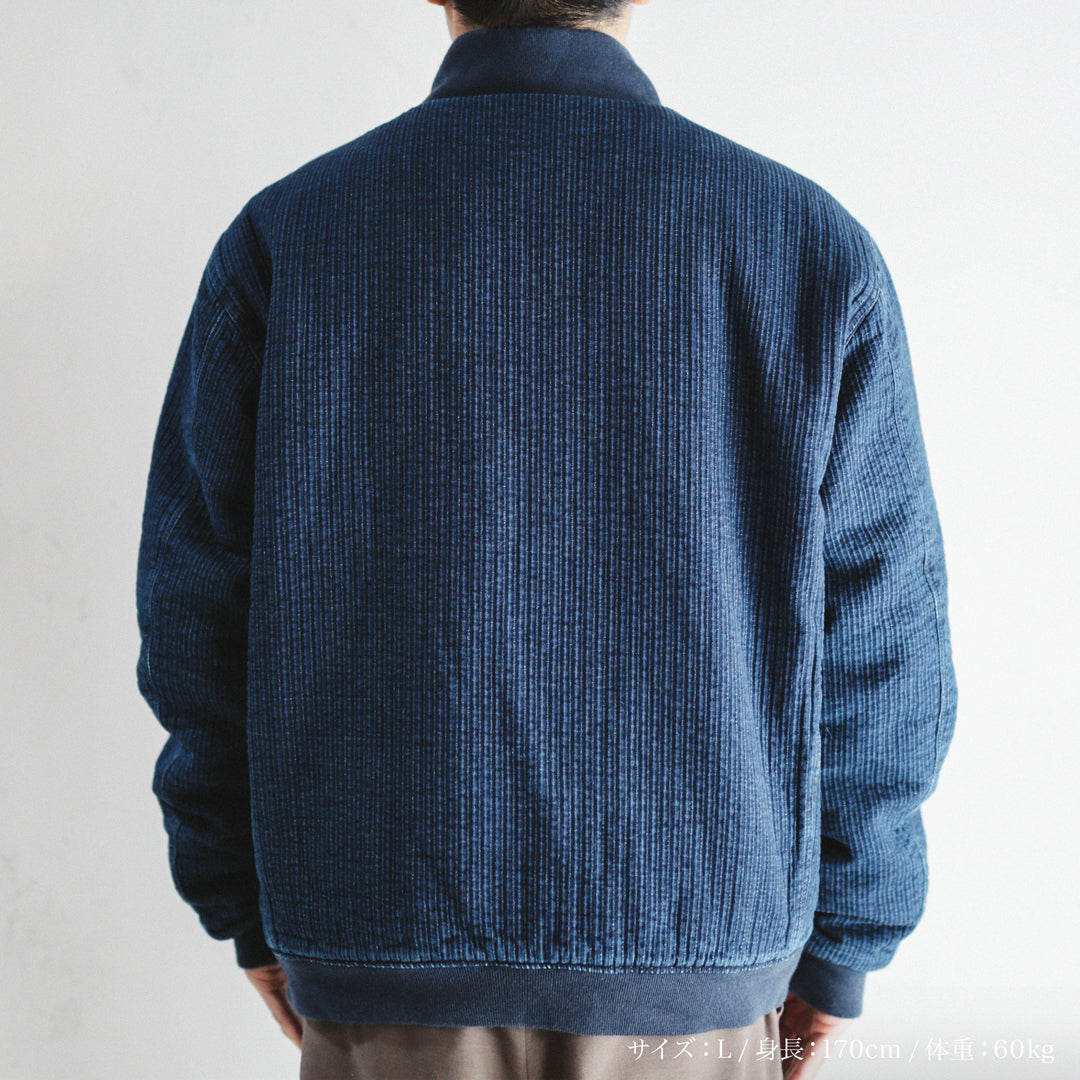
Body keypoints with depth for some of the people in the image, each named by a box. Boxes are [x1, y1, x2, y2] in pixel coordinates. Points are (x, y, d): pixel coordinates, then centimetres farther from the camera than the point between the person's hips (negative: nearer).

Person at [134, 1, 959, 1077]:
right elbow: (878, 648, -6)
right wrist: (844, 945, 6)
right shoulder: (815, 248, -8)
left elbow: (200, 612, -4)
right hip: (692, 968, 0)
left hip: (387, 961, 1)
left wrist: (247, 905, 9)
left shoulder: (282, 238, -7)